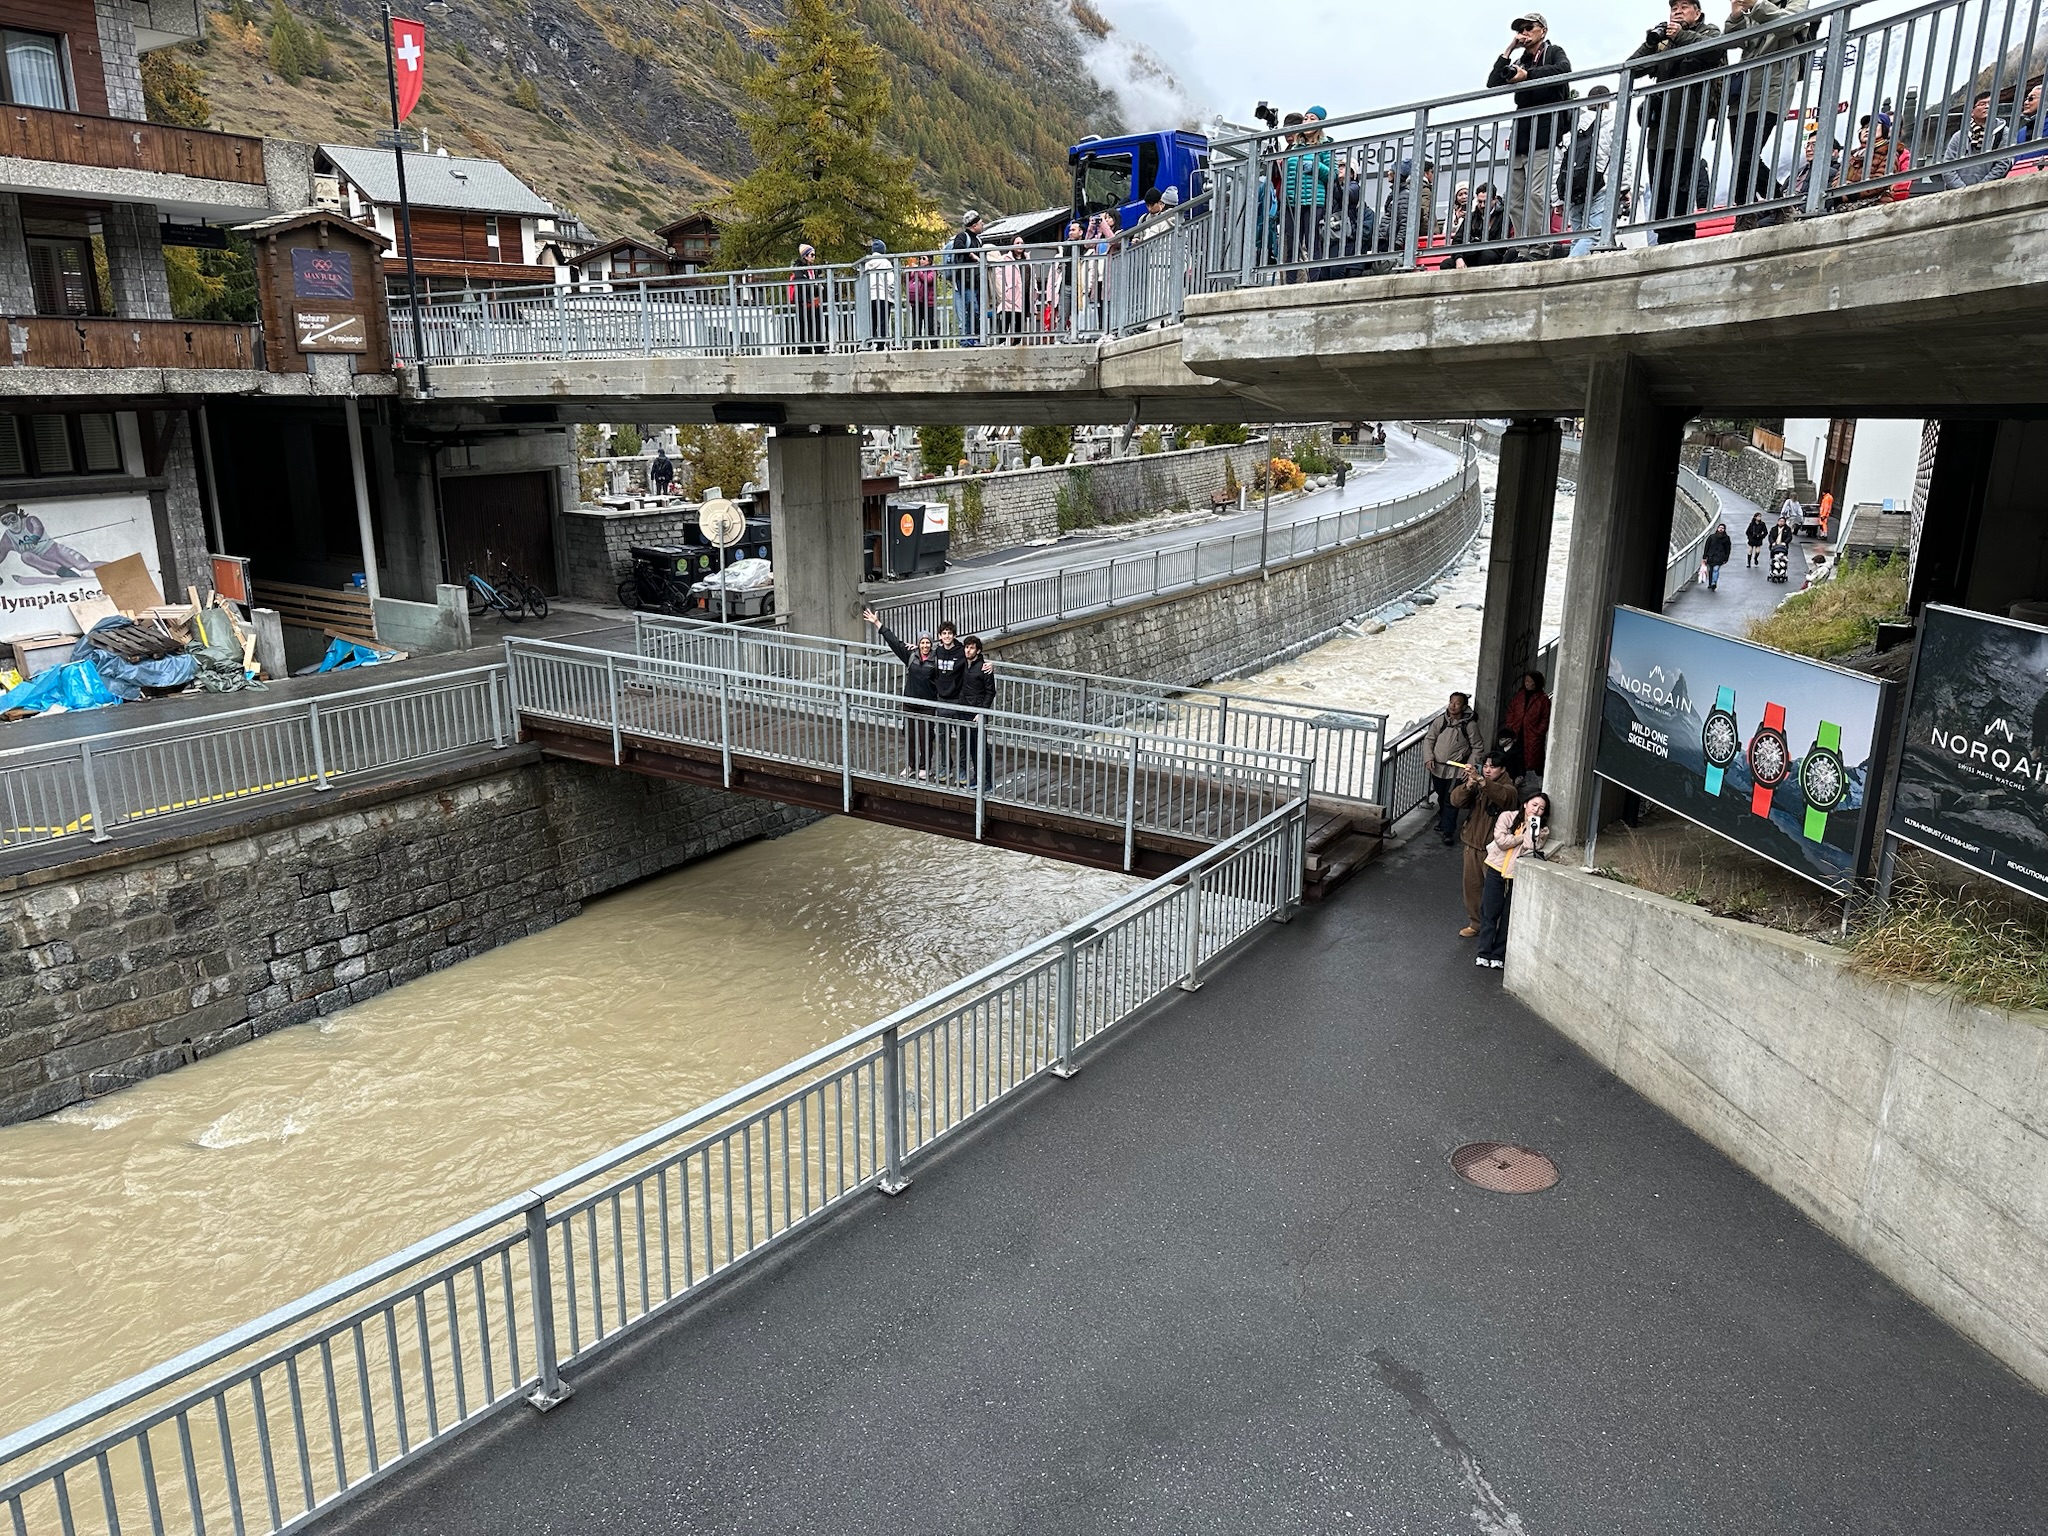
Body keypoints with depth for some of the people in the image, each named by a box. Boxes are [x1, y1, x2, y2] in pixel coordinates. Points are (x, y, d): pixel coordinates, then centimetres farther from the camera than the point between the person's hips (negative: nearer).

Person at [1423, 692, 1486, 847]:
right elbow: (1429, 739, 4)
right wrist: (1429, 758, -10)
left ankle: (1448, 832, 0)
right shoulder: (1440, 721, -2)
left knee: (1451, 801, -6)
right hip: (1438, 768, 4)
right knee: (1441, 798, 19)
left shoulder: (1470, 725, -9)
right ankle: (1443, 822, 41)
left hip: (1456, 770, -4)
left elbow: (1477, 747, -2)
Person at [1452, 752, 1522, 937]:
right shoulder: (1476, 785, 4)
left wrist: (1480, 780, -51)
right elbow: (1456, 800, -11)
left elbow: (1503, 796, -37)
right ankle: (1475, 923, 29)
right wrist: (1468, 785, -31)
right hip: (1473, 845, 5)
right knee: (1472, 885, 14)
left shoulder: (1508, 788, -11)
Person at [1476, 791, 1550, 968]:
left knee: (1508, 917, 4)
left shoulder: (1542, 831, 2)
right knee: (1489, 912, 1)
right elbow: (1501, 841, -12)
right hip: (1497, 869, 0)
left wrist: (1531, 827, -16)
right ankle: (1484, 953, 9)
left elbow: (1529, 849, -14)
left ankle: (1498, 955, 12)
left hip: (1518, 876, 1)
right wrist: (1522, 837, -9)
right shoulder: (1507, 817, 0)